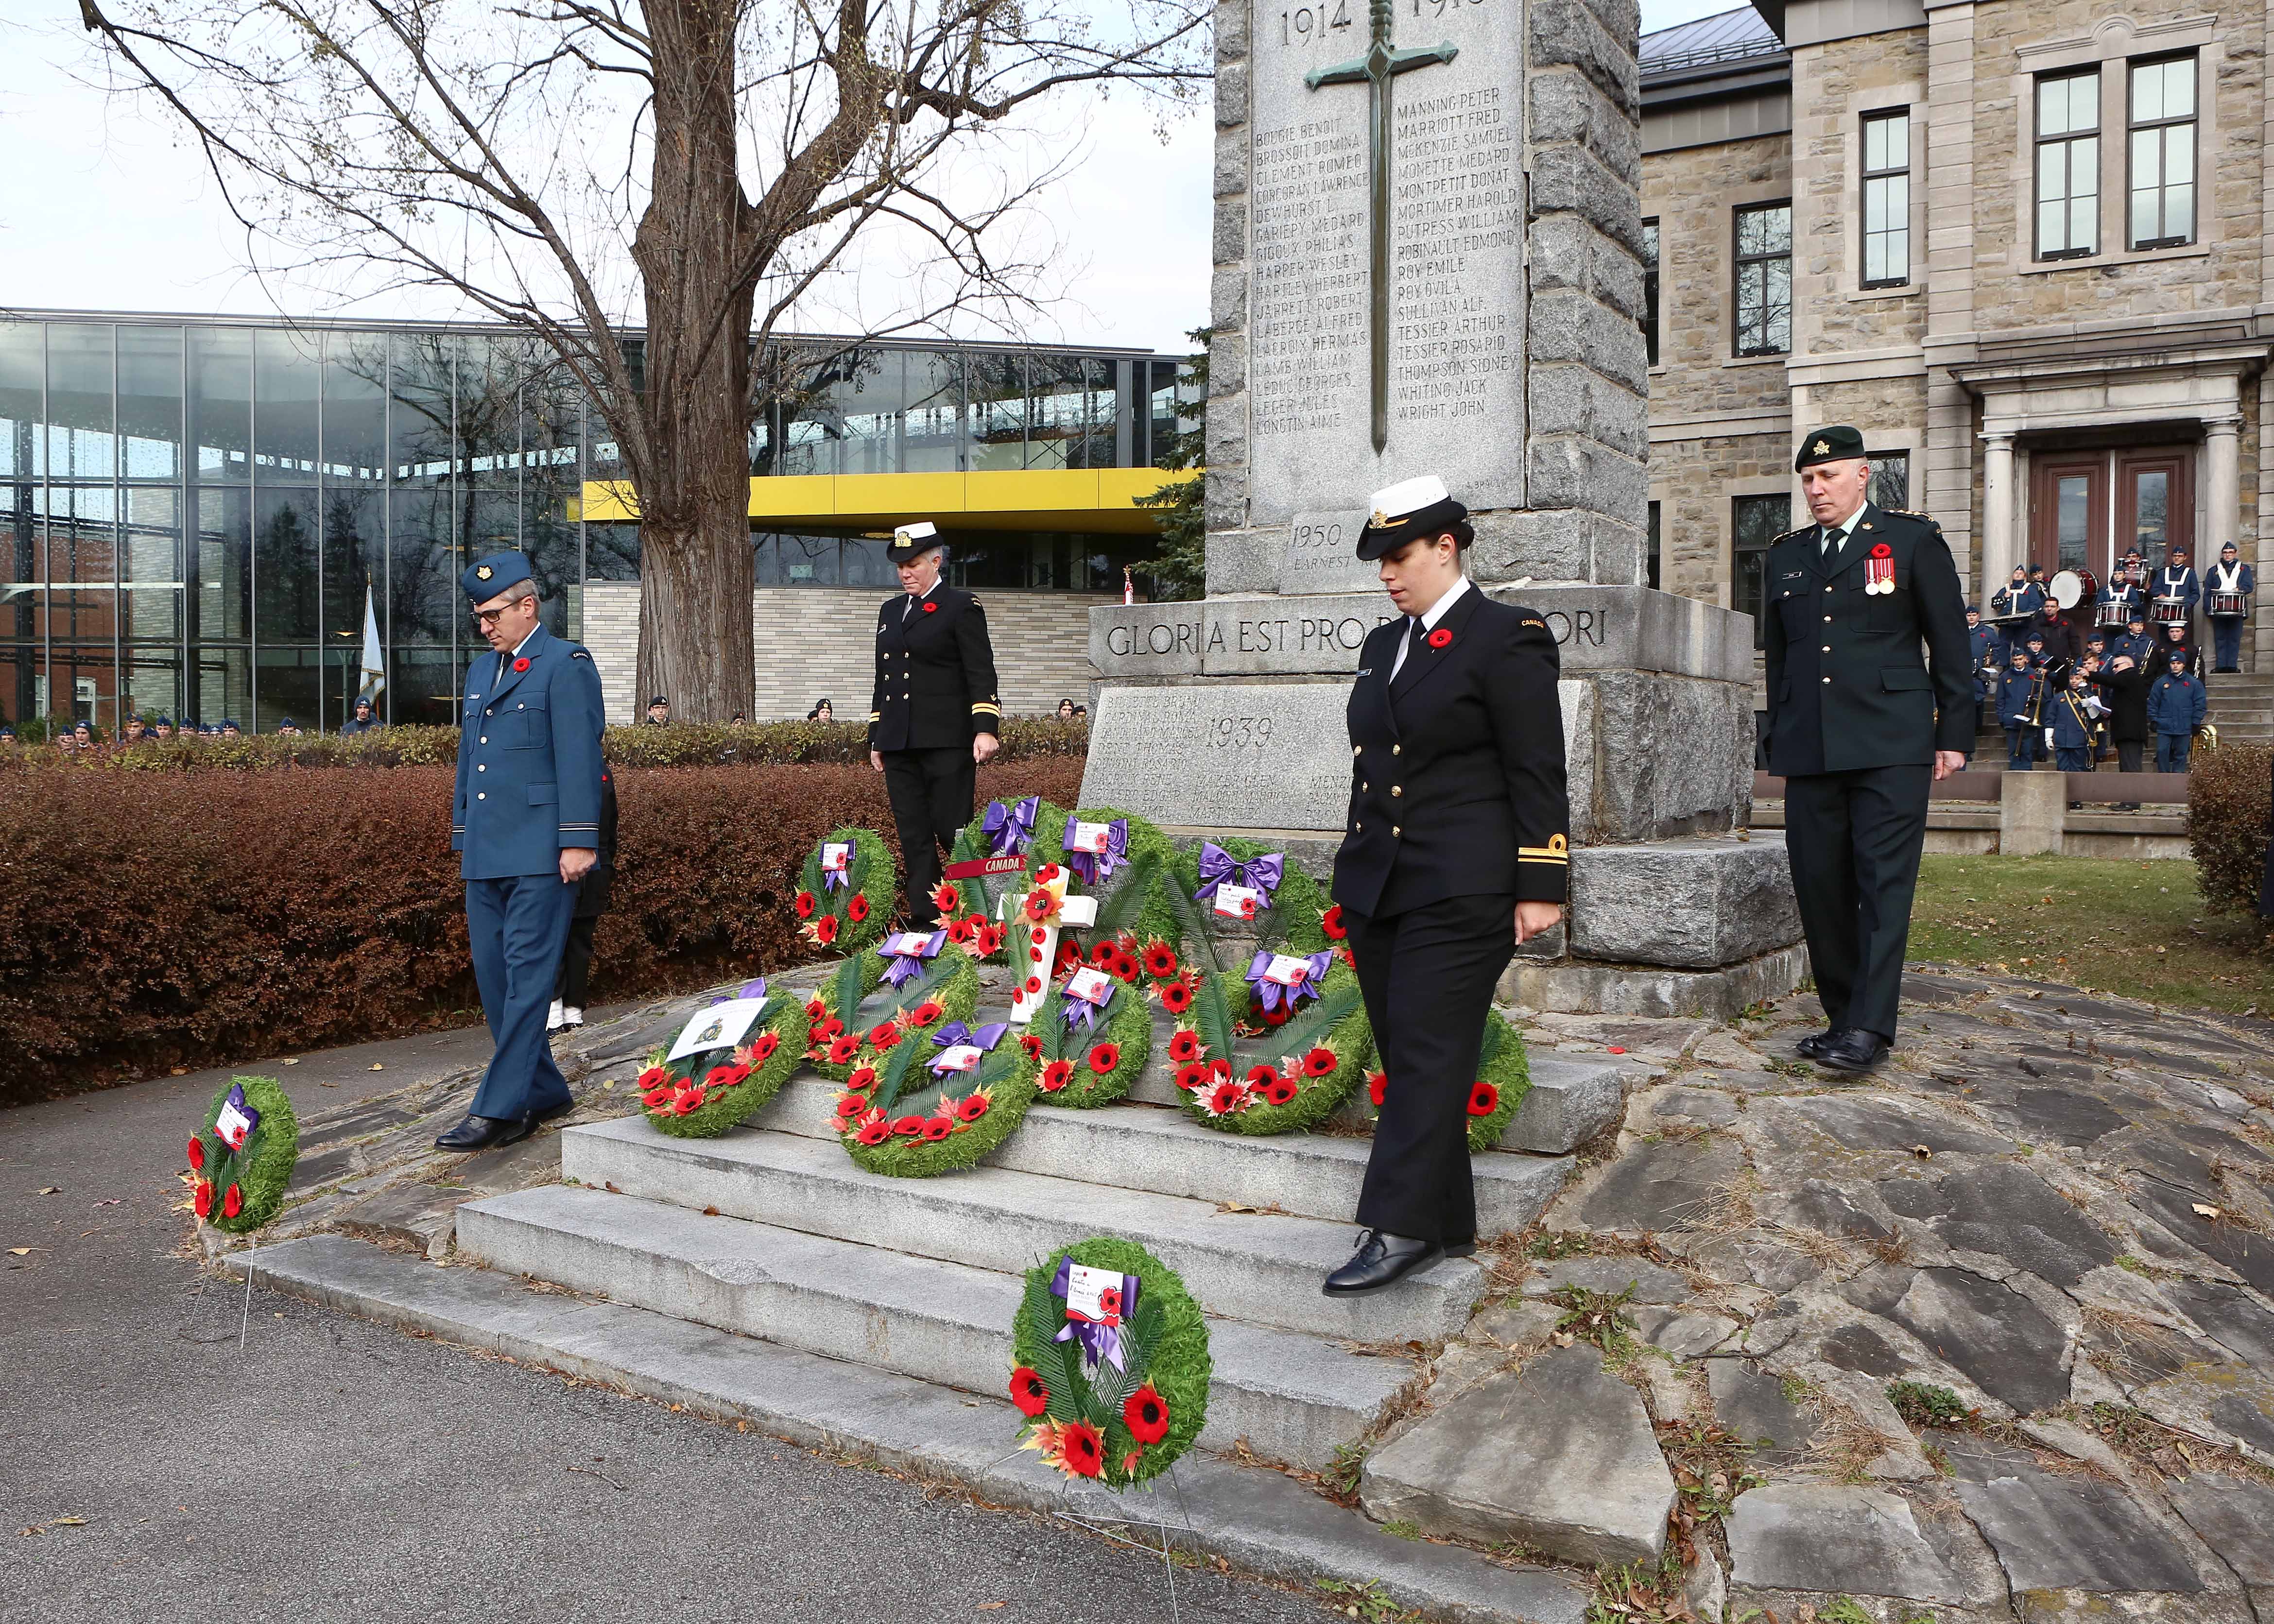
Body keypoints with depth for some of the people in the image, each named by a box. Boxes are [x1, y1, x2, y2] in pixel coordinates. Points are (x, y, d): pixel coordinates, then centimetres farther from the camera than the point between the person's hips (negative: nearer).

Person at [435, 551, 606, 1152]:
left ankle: (501, 1107, -6)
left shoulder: (566, 663, -4)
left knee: (527, 973, -7)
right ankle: (544, 1092, 18)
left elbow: (579, 758, -11)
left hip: (540, 853, -8)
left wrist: (578, 842, -17)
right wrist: (462, 836, 21)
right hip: (485, 853, 9)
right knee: (493, 974, 9)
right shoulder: (481, 669, 21)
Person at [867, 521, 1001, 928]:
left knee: (952, 830, -7)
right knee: (914, 837, 6)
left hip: (946, 741, -6)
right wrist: (876, 738, 19)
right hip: (899, 743, 6)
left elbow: (981, 672, -6)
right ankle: (924, 921, 10)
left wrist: (985, 728, -16)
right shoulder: (889, 611, 20)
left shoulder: (961, 607, 0)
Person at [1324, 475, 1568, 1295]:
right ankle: (1449, 1225, 20)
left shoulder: (1507, 637, -6)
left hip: (1460, 890, -8)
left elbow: (1538, 774, -9)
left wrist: (1540, 888, -12)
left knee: (1428, 1055, -8)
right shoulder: (1382, 645, 16)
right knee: (1404, 1057, 10)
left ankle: (1400, 1229, -3)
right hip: (1377, 886, 8)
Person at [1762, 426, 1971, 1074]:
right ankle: (1843, 1016, 13)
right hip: (1809, 750, 5)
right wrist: (1778, 744, 17)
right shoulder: (1786, 557, 17)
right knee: (1820, 888, 3)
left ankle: (1870, 1028, -12)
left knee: (1884, 885, -9)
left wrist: (1954, 735, -1)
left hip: (1891, 746, -4)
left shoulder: (1913, 540, 5)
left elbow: (1951, 646, 4)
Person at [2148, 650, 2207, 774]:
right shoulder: (2161, 682, 6)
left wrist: (2196, 723, 0)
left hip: (2184, 728, 0)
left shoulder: (2194, 683, 4)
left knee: (2181, 755, 4)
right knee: (2162, 752, -6)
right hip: (2164, 727, 0)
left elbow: (2200, 704, 5)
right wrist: (2153, 720, 0)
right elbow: (2153, 703, 7)